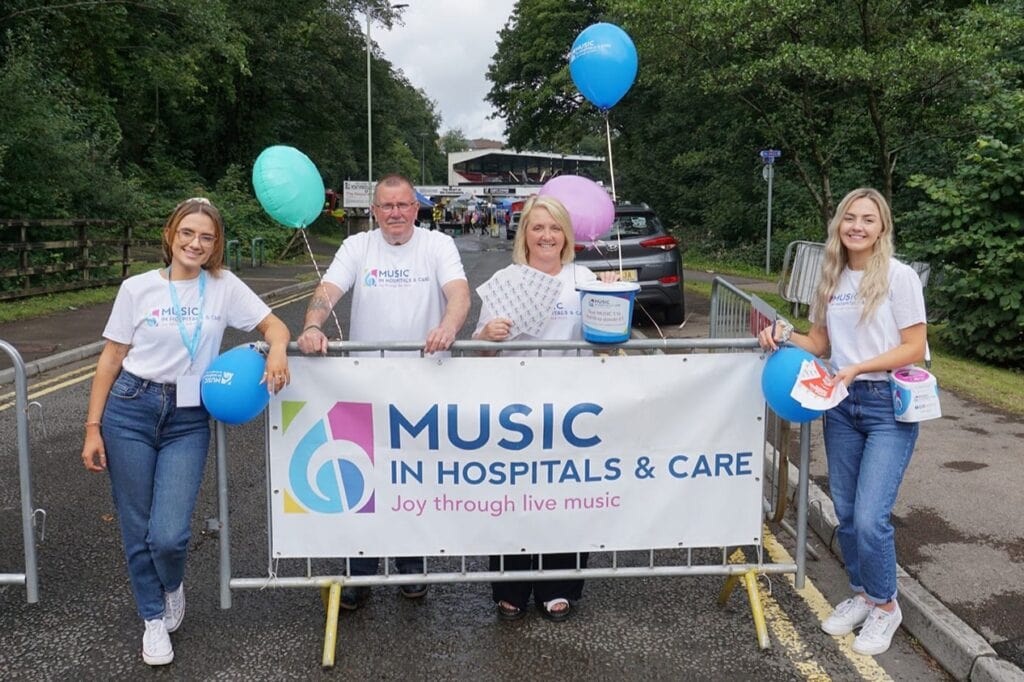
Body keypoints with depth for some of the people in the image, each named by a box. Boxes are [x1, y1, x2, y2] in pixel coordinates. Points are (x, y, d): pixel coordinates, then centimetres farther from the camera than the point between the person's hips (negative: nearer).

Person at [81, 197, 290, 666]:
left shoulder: (224, 286, 2)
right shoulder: (138, 288, 0)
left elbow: (273, 324, 3)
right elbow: (111, 359, 3)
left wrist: (277, 350, -21)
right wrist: (92, 427, 1)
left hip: (189, 420, 0)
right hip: (130, 411, 0)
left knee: (169, 535, -9)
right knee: (137, 530, 7)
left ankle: (173, 586, 28)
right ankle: (154, 617, 31)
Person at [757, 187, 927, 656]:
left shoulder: (899, 277, -10)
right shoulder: (832, 278, 6)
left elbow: (914, 348, -11)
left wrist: (859, 367, -21)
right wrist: (785, 336, -7)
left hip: (890, 406, -5)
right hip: (841, 403, 5)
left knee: (870, 517, -9)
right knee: (845, 512, 11)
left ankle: (885, 606, 15)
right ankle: (861, 595, 32)